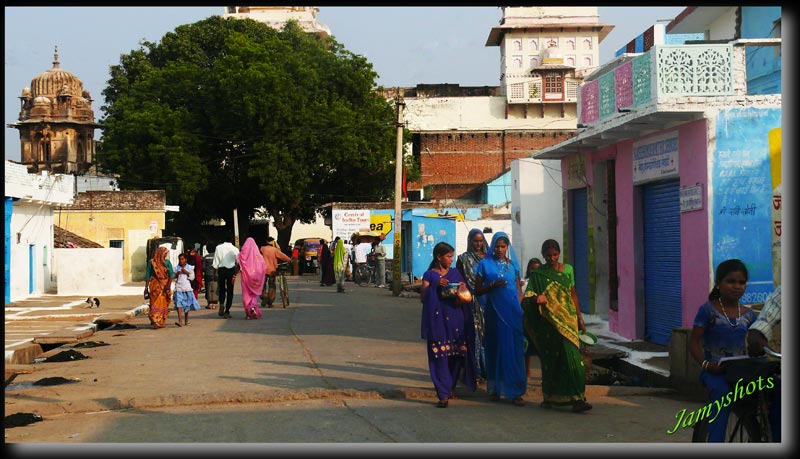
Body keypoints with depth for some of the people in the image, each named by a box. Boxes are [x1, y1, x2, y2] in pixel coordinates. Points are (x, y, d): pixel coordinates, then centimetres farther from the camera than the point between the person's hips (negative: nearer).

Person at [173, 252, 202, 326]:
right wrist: (176, 275, -10)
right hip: (178, 288, -1)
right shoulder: (176, 268, 8)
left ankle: (186, 320, 24)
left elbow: (192, 277, 2)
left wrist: (187, 272, -10)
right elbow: (173, 277, 9)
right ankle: (179, 321, -23)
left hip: (187, 288, 1)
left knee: (187, 305, 10)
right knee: (179, 304, -14)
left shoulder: (190, 267, 7)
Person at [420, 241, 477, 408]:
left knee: (456, 355, 3)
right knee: (440, 356, -8)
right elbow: (423, 297, -3)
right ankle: (443, 394, -7)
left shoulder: (455, 273, 13)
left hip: (456, 320, 3)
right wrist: (436, 286, -15)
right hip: (438, 320, -3)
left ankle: (451, 387, 24)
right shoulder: (430, 275, 3)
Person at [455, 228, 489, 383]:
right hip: (473, 303, -3)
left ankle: (487, 369, 8)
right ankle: (475, 371, -1)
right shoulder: (464, 259, 4)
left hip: (488, 302, 3)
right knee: (475, 335, -4)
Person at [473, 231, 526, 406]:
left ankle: (514, 391, -5)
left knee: (513, 349, -4)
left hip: (513, 311, 1)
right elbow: (477, 290, 5)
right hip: (494, 311, -1)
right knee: (495, 348, 3)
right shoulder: (485, 264, 5)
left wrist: (521, 309, 4)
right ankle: (495, 388, 13)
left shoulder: (513, 265, 11)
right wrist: (492, 285, -12)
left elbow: (519, 290, 15)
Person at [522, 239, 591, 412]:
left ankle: (576, 399, -13)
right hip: (548, 323, -1)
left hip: (567, 320, 1)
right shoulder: (537, 274, 3)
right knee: (550, 359, 3)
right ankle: (549, 397, 16)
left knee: (571, 356, -10)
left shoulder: (568, 269, 11)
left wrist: (580, 318, 13)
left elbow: (573, 294, 16)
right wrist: (536, 299, -28)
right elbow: (528, 296, -5)